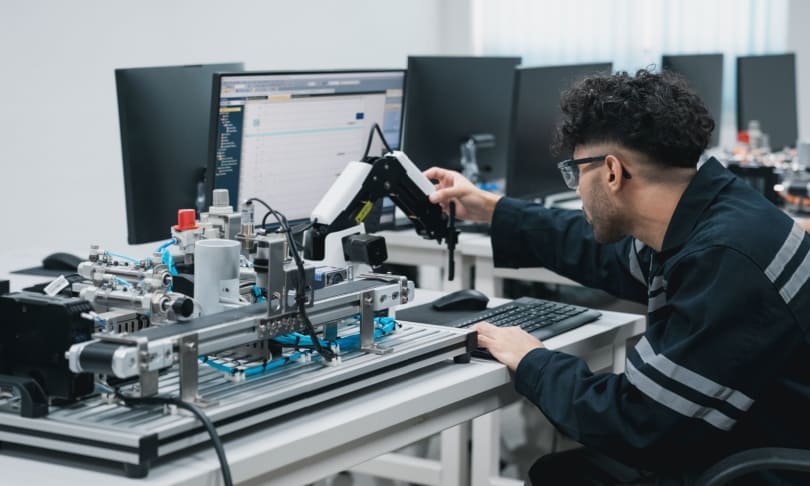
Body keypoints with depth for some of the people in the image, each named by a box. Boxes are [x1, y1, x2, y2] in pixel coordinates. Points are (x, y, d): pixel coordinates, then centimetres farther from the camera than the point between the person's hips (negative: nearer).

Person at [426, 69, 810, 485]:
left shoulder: (725, 260, -29)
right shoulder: (702, 221, 2)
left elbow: (631, 422, -25)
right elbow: (607, 255, 24)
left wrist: (533, 363, -7)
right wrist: (491, 211, 29)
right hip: (724, 452, 8)